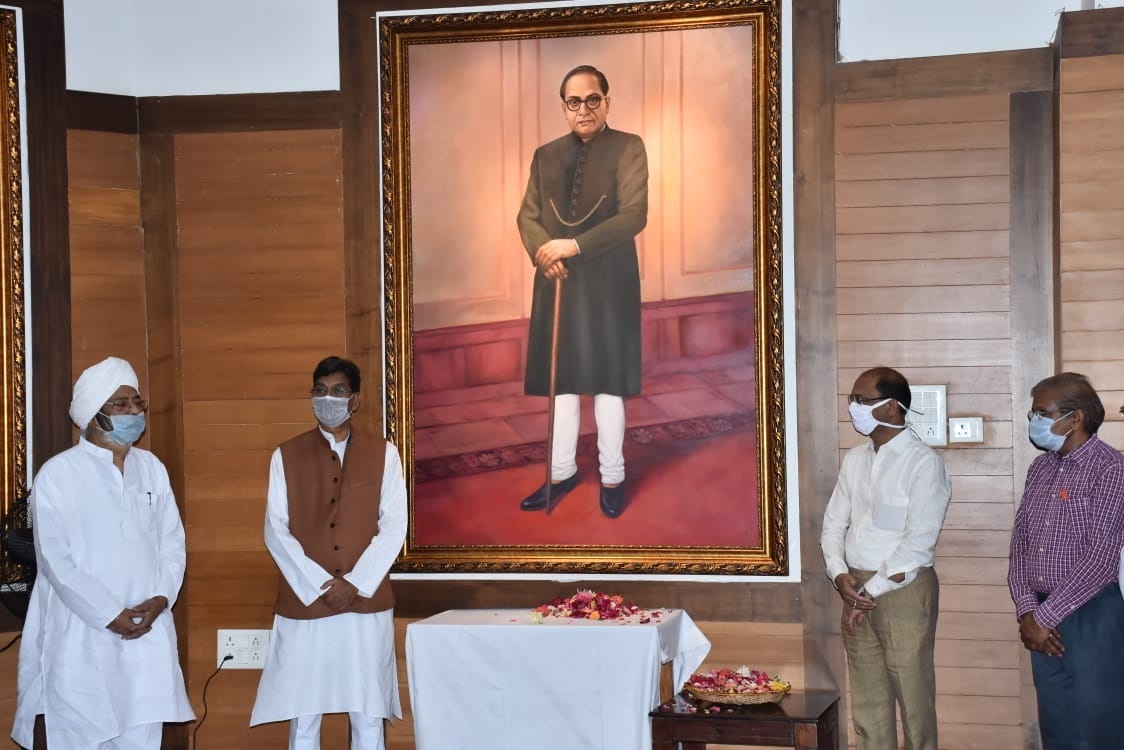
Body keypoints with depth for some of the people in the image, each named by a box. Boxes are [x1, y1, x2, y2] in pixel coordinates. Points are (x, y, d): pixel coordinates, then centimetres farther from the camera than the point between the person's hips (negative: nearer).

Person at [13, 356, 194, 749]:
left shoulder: (152, 468, 8)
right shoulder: (58, 474, -7)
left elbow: (172, 542, 9)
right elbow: (55, 560, -11)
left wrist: (160, 599, -7)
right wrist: (110, 615, -14)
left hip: (146, 632, 4)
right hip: (80, 636, -4)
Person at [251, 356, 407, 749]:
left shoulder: (383, 453, 5)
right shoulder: (286, 456, 5)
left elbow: (394, 527, -1)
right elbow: (276, 531, -1)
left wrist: (354, 583, -12)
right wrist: (320, 586, -11)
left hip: (367, 604, 0)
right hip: (303, 606, 0)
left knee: (368, 717, 4)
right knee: (302, 718, 2)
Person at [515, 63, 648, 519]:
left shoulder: (628, 148, -4)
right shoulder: (546, 155, 11)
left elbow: (634, 215, -14)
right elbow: (528, 214, 8)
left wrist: (575, 245, -20)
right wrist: (541, 251, -13)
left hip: (608, 281, -4)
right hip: (557, 280, 4)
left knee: (607, 380, 4)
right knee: (563, 379, 11)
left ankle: (612, 478, 16)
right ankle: (562, 472, 22)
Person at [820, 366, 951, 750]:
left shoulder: (924, 463, -12)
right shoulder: (854, 459, 9)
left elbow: (919, 543, -17)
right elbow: (834, 523, 11)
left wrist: (872, 591, -15)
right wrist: (840, 574, -7)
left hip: (903, 590, -6)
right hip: (857, 589, 6)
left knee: (913, 699, 1)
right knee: (867, 700, 12)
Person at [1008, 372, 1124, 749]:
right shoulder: (1040, 468, 10)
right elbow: (1019, 543, 9)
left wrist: (1044, 617, -15)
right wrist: (1027, 611, -5)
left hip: (1092, 615, -6)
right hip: (1042, 617, 6)